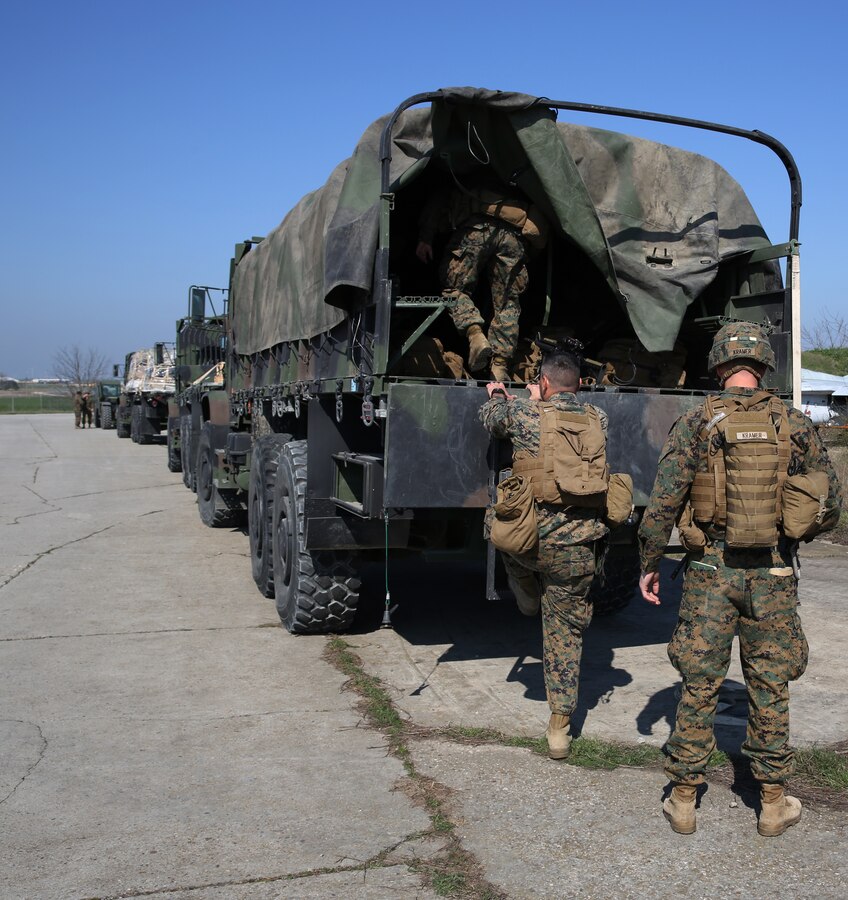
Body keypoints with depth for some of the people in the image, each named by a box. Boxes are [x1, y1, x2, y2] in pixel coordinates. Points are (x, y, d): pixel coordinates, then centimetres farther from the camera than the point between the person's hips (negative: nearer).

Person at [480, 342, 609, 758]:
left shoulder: (524, 413, -4)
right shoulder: (598, 419, 4)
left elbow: (491, 417, 17)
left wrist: (497, 393, 39)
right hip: (576, 549, 2)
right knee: (566, 631, 12)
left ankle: (531, 602, 55)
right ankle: (559, 728, 15)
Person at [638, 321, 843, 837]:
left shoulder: (695, 425, -5)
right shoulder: (796, 426, 0)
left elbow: (661, 506, -9)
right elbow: (831, 505, 7)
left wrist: (649, 565, 3)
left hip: (712, 571, -1)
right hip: (774, 574, 1)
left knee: (699, 687, 8)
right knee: (770, 689, 13)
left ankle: (684, 800, 18)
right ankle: (774, 804, 24)